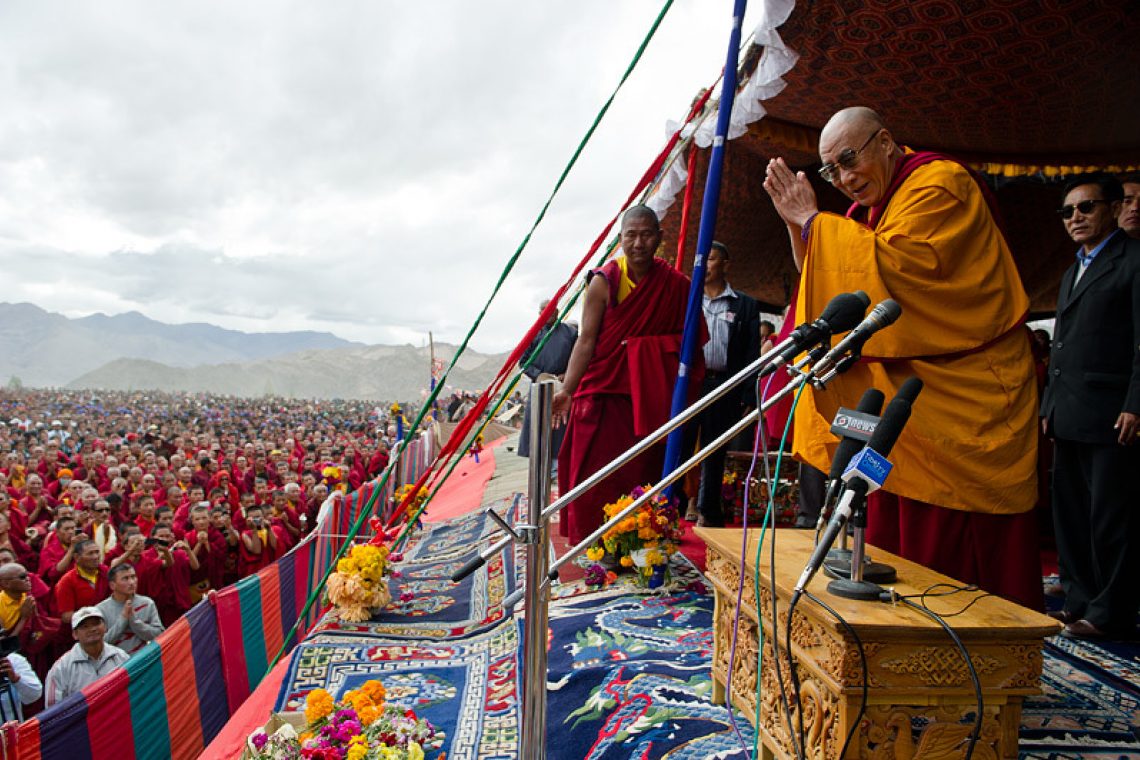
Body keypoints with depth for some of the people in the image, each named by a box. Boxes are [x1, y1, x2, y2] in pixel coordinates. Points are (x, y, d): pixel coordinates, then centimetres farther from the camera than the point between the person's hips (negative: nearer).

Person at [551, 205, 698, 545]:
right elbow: (586, 339, -8)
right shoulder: (604, 281, -5)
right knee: (596, 472, -1)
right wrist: (567, 390, -15)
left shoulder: (676, 285, 1)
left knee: (646, 470, 6)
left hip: (652, 395, 2)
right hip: (605, 388, -2)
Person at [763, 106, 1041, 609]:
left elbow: (893, 266, -25)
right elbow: (824, 281, 15)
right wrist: (797, 223, 1)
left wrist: (812, 220, -15)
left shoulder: (940, 182, -10)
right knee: (895, 532, 9)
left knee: (954, 545, -3)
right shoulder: (870, 209, 15)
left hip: (963, 394, -8)